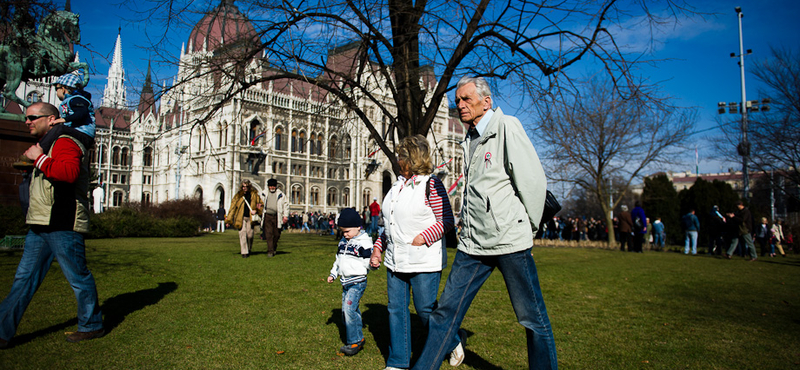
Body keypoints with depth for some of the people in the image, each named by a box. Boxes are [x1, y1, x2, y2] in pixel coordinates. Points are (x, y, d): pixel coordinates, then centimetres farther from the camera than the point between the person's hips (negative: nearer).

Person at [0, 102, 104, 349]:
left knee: (78, 277, 1)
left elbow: (69, 172, -29)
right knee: (24, 279, 11)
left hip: (62, 226, -10)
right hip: (40, 226, 10)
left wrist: (39, 159, -18)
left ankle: (91, 326, 14)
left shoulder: (65, 143, -11)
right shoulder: (44, 146, 22)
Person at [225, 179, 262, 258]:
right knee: (242, 234, -8)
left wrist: (256, 211, -6)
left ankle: (249, 249, 22)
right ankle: (244, 252, -3)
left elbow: (261, 205, 14)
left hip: (250, 218, 0)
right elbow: (232, 207, 6)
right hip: (241, 218, 0)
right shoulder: (238, 195, 6)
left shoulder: (254, 195, 6)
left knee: (250, 234, -3)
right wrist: (228, 220, 2)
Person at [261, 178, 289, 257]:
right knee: (268, 234, -7)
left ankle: (274, 248, 29)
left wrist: (285, 215, -1)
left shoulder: (280, 194, 5)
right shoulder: (265, 194, 11)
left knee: (276, 234, 5)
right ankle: (270, 251, -4)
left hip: (277, 217, -1)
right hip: (267, 216, 1)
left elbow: (286, 205, 5)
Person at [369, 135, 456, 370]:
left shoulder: (431, 184, -9)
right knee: (396, 308, 9)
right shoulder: (398, 186, 14)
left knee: (425, 309, 2)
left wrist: (422, 238, -19)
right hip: (396, 260, 7)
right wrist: (378, 247, 14)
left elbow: (447, 221, -11)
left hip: (424, 261, -7)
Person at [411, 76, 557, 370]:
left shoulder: (507, 127, -4)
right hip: (472, 243, 7)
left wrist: (528, 227, -1)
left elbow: (533, 180, -8)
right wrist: (468, 229, 16)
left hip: (509, 241, -6)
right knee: (446, 311, 7)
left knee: (533, 319, 6)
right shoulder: (470, 141, 18)